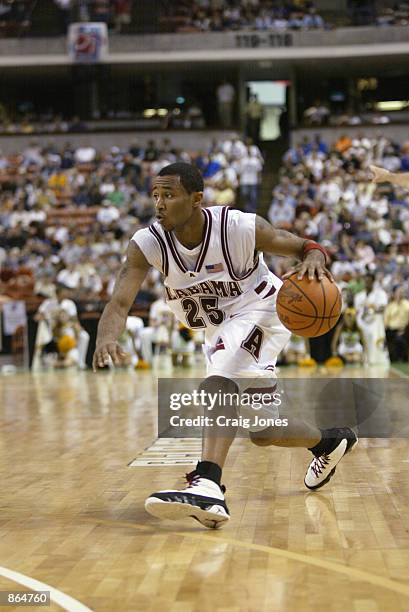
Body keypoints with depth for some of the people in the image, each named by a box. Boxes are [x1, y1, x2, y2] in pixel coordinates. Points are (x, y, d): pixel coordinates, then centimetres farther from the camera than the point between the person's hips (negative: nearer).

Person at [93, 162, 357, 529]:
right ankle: (330, 441, 43)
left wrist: (313, 260, -40)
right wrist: (106, 339, -51)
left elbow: (306, 247, -15)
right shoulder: (147, 244, -19)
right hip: (219, 327, 6)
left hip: (259, 310, -6)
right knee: (263, 433, 15)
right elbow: (120, 302, -28)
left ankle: (207, 487, -47)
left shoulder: (241, 227, -26)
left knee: (218, 380, -35)